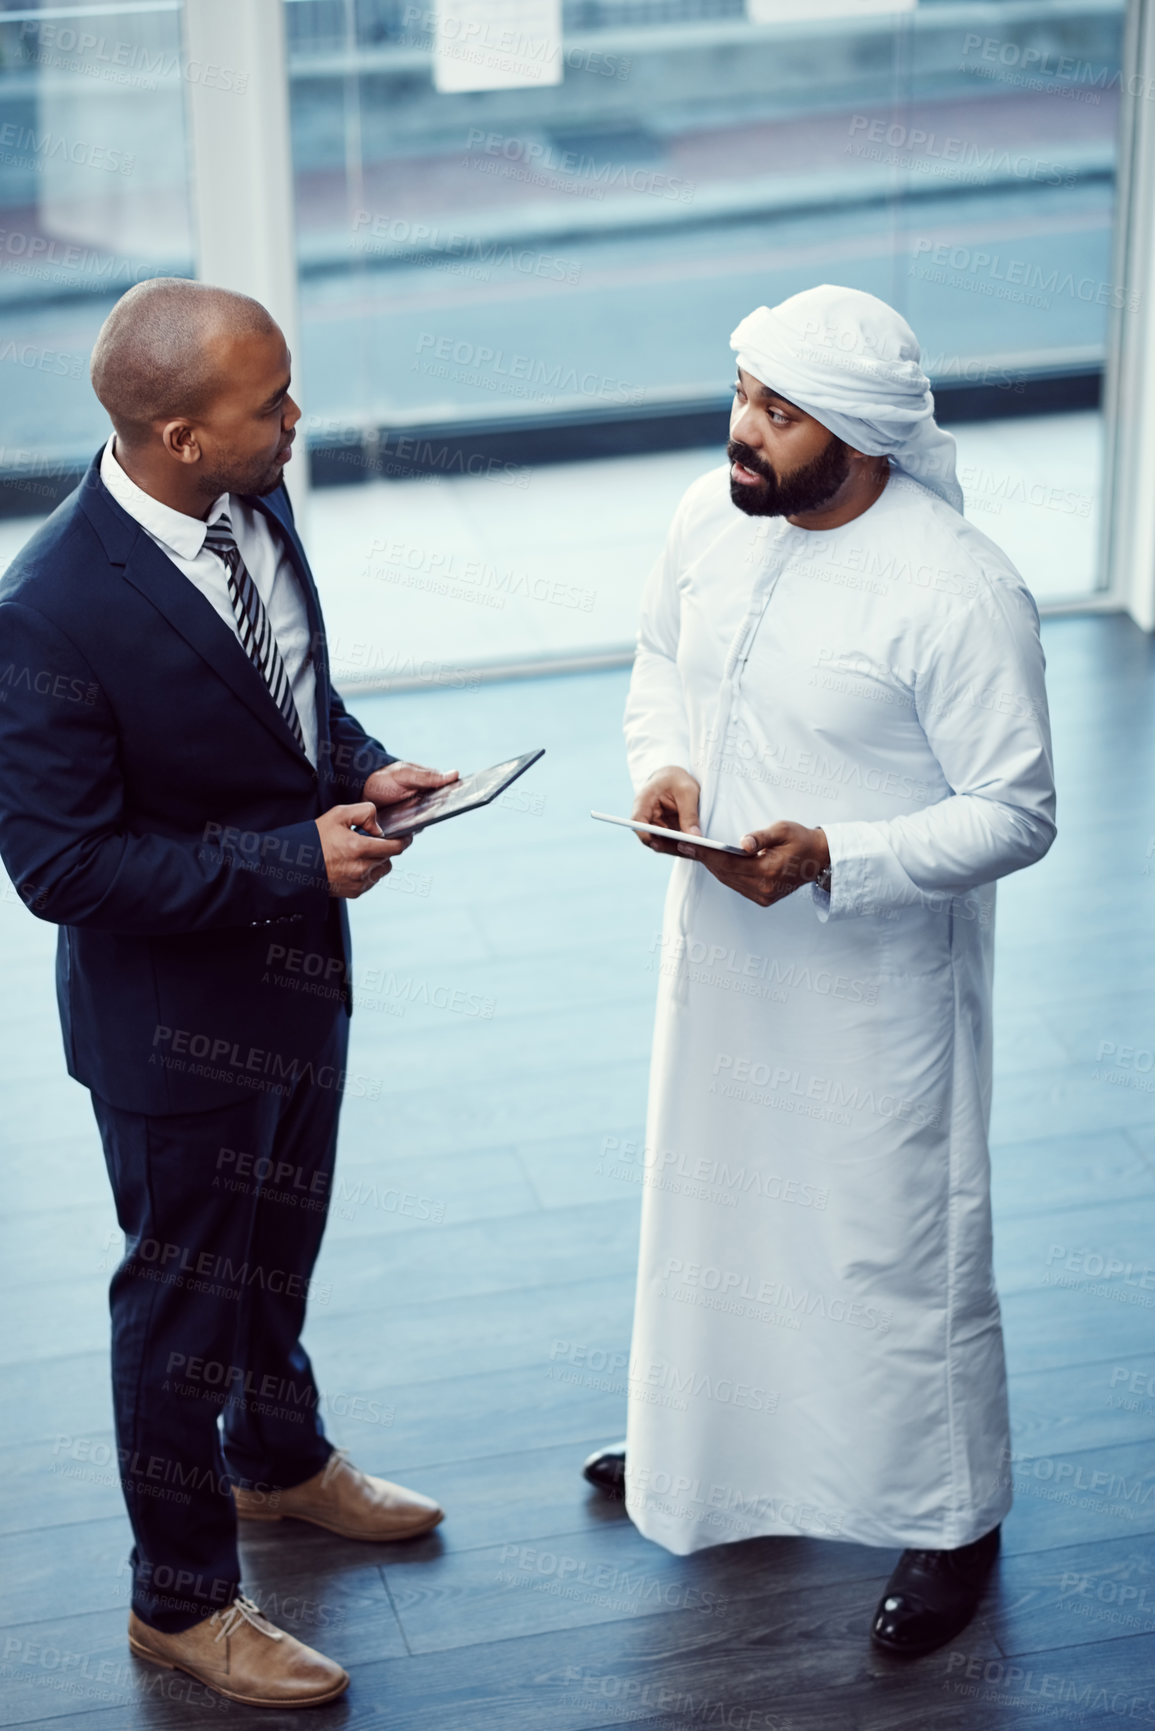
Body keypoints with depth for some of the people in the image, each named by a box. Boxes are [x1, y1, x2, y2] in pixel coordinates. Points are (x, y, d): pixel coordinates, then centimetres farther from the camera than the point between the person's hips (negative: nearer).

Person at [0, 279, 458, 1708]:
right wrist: (294, 861, -26)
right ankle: (179, 1597, 33)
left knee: (281, 1241, 29)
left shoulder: (255, 503, -7)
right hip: (175, 1010, -7)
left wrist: (362, 768, -8)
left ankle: (279, 1457, 55)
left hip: (299, 960, 7)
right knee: (184, 1290, 12)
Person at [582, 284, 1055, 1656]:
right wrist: (661, 761, -7)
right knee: (718, 1191, 24)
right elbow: (661, 655, 13)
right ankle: (712, 1431, 49)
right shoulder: (712, 517, -6)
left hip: (873, 969, -6)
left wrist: (835, 859, -30)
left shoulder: (958, 593, -26)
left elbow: (1015, 815, -20)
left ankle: (952, 1517, 28)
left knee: (897, 1236, 7)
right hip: (721, 942, 7)